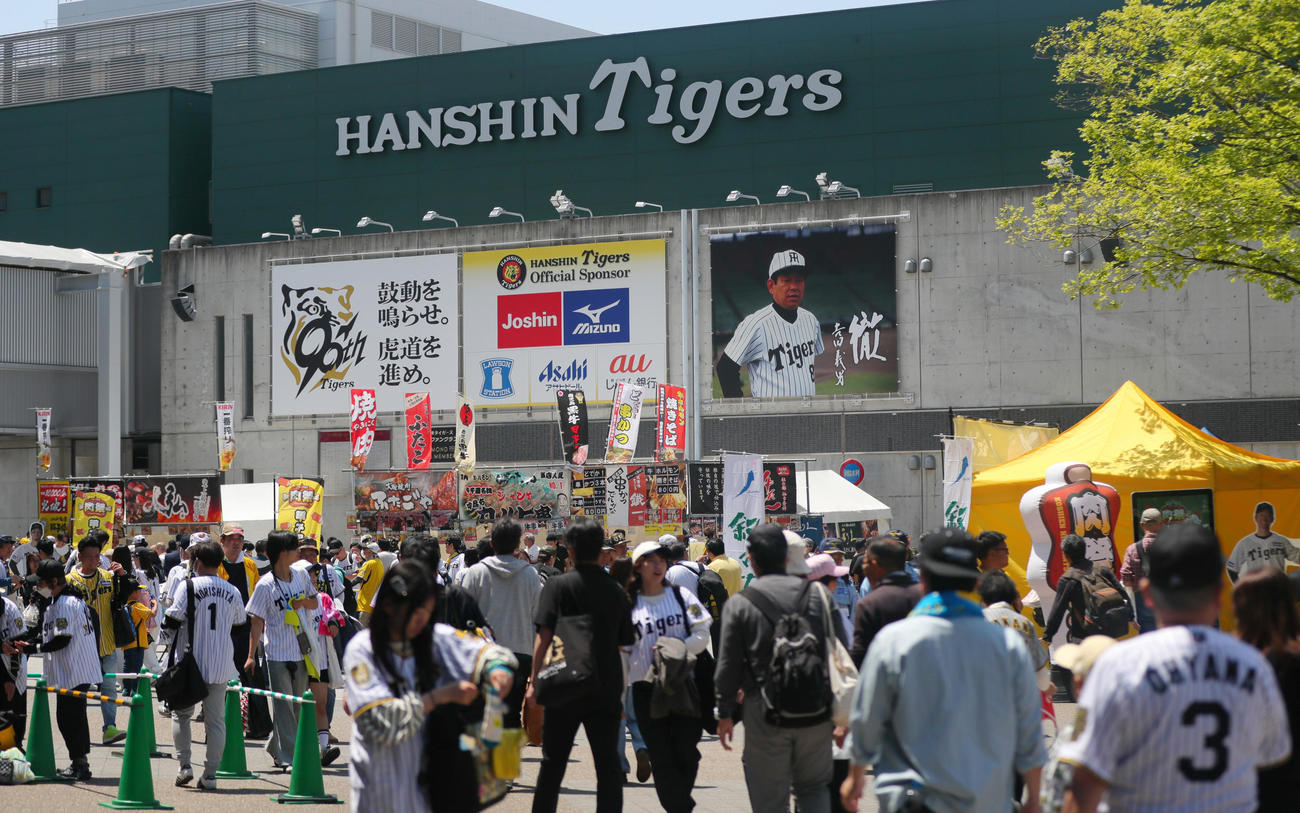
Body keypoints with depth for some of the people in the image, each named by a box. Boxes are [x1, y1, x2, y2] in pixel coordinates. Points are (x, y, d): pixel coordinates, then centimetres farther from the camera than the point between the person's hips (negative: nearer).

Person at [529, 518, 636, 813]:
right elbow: (626, 642, 10)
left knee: (552, 764, 11)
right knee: (608, 766, 3)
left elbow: (544, 637, -10)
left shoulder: (558, 586, -5)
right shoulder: (616, 590, 5)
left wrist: (534, 681, -5)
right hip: (607, 689, 2)